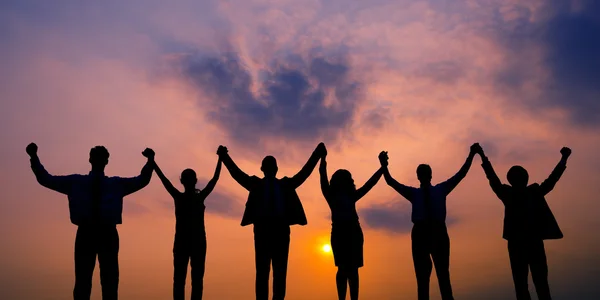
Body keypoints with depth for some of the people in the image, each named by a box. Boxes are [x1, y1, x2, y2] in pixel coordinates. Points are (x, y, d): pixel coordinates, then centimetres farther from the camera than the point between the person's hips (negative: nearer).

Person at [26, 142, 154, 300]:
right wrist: (34, 157, 3)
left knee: (110, 281, 5)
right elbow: (46, 179, 14)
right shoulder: (75, 182, 16)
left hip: (108, 233, 1)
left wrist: (150, 160, -3)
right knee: (82, 279, 1)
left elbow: (142, 180, 13)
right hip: (85, 232, -1)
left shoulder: (116, 184, 18)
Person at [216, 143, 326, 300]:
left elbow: (305, 172, 16)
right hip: (262, 228, -2)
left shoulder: (285, 184, 21)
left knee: (280, 270, -3)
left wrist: (317, 154, 10)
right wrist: (224, 156, -7)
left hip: (281, 229, 2)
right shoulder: (256, 184, 16)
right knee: (262, 270, -6)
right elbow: (236, 173, 5)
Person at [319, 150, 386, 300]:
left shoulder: (351, 196, 22)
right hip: (339, 231, -4)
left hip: (354, 232, 4)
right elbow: (323, 174, 1)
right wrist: (323, 158, -8)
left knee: (353, 268, -1)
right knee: (344, 268, -10)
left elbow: (369, 183, 22)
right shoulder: (331, 195, 12)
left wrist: (383, 167, 19)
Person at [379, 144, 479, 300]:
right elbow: (391, 182, 7)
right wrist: (384, 166, -7)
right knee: (422, 276, 3)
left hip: (439, 232, 1)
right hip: (420, 233, 0)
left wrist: (471, 155, 8)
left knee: (443, 274, 5)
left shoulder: (441, 189, 17)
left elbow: (461, 174, 15)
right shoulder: (413, 192, 15)